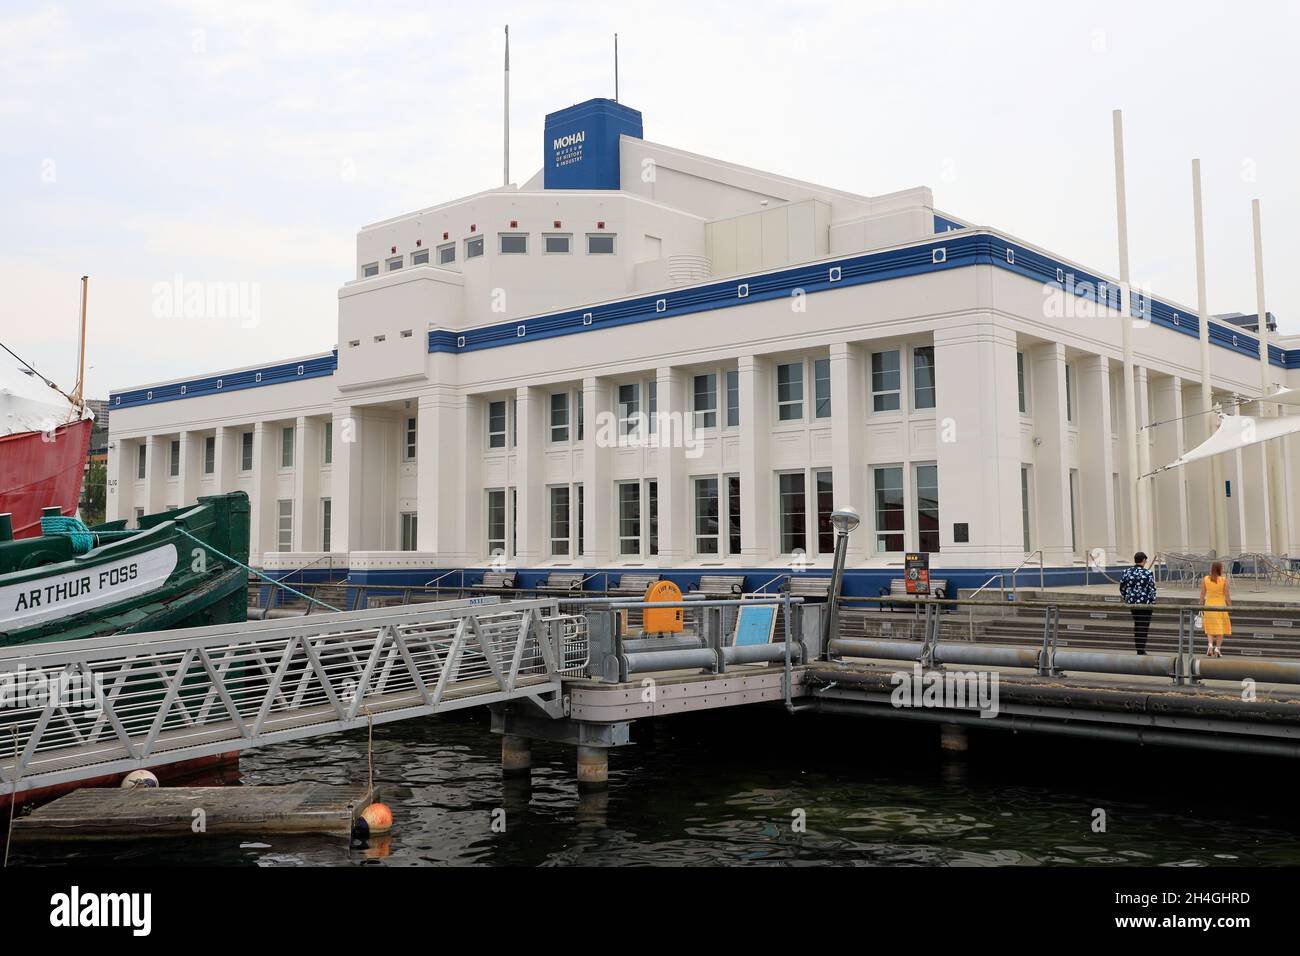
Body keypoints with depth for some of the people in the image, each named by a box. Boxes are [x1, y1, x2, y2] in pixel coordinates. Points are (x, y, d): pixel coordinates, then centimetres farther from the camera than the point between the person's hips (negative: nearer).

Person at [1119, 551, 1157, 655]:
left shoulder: (1126, 572, -1)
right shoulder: (1148, 574, -12)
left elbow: (1122, 588, 6)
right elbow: (1152, 590, -10)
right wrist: (1153, 603, 1)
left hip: (1131, 602, 4)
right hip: (1145, 603, -4)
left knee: (1137, 624, 18)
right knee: (1144, 626, 3)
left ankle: (1138, 649, 22)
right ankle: (1141, 651, 4)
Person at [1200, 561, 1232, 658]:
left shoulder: (1205, 579, -3)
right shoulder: (1224, 580, -9)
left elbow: (1202, 595, -1)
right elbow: (1227, 596, -8)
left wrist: (1202, 607, 8)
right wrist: (1230, 607, 2)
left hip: (1209, 606, 2)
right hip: (1220, 606, -2)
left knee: (1210, 628, 15)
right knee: (1220, 628, 11)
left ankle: (1210, 644, -6)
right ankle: (1217, 648, 5)